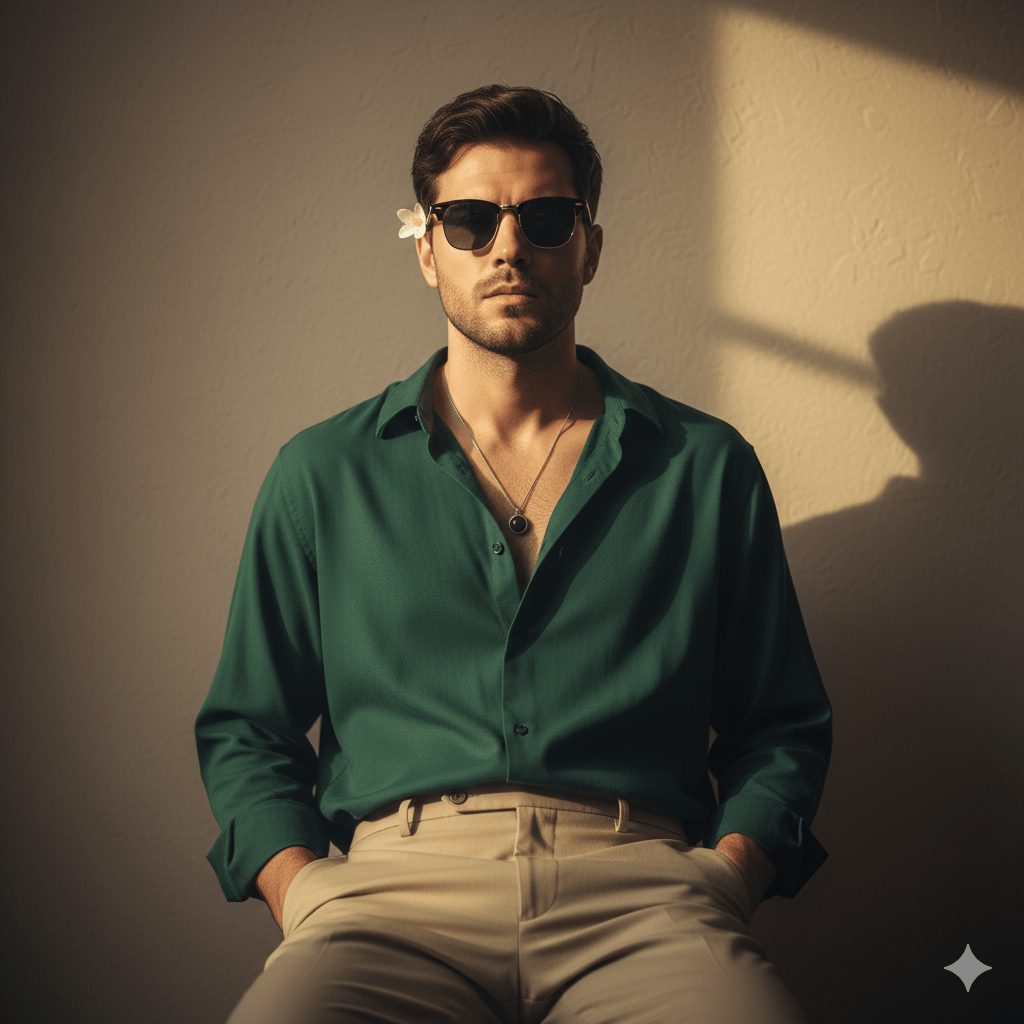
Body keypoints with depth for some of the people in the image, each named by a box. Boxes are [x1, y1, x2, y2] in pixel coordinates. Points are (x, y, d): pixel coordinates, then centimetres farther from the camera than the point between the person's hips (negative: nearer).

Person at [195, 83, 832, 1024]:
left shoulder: (709, 466, 15)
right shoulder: (321, 474, 15)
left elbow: (783, 725, 18)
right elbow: (244, 731, 17)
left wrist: (730, 870, -2)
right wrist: (300, 891, -2)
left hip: (640, 887, 1)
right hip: (394, 888, 0)